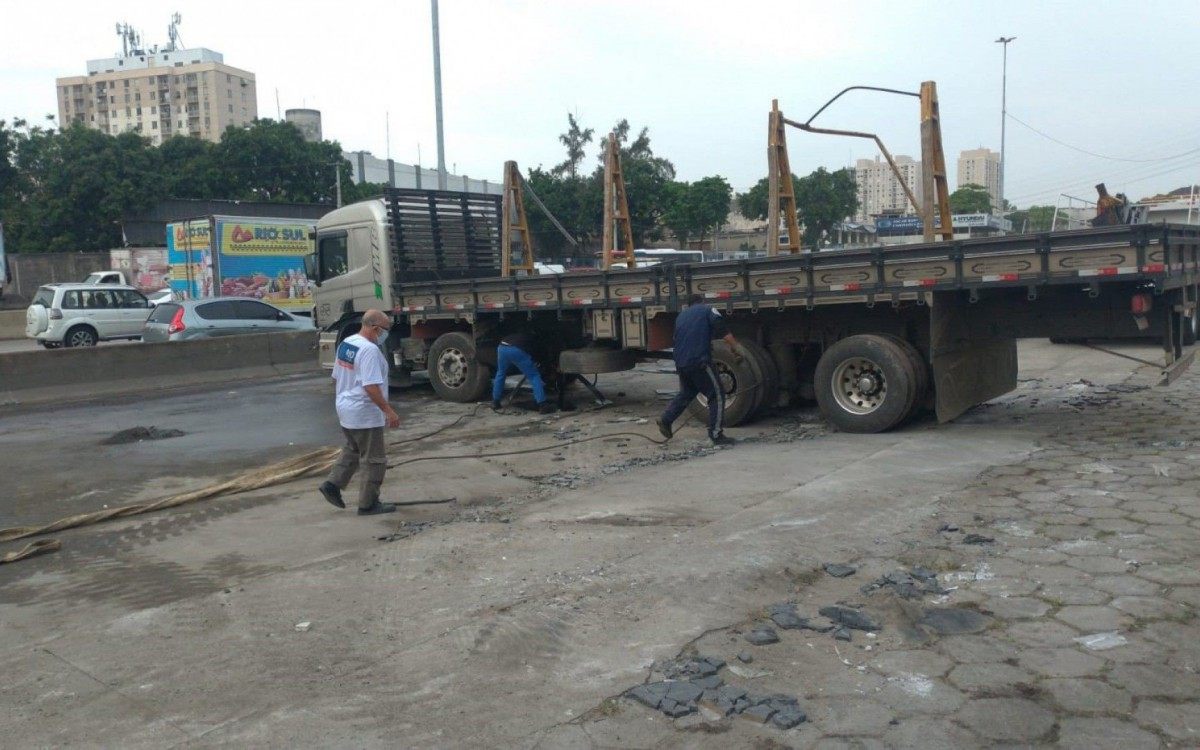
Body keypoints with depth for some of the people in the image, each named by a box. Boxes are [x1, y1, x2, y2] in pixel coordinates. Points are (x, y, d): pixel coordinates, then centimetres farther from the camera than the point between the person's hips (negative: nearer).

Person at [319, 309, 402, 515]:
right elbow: (371, 387, -28)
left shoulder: (345, 343, 8)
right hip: (365, 414, -9)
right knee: (376, 460, 3)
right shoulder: (370, 350, -21)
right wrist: (389, 411, -25)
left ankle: (332, 485, 20)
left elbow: (336, 378, 16)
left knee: (351, 450, 28)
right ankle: (368, 504, 10)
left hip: (345, 408, 9)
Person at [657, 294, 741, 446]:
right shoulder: (708, 311, 4)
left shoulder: (681, 316, 23)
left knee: (686, 393, 27)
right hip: (700, 362, -7)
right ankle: (716, 435, -3)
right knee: (717, 395, 0)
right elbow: (724, 332, -8)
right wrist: (735, 350, -6)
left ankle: (665, 420, 24)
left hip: (680, 363, 7)